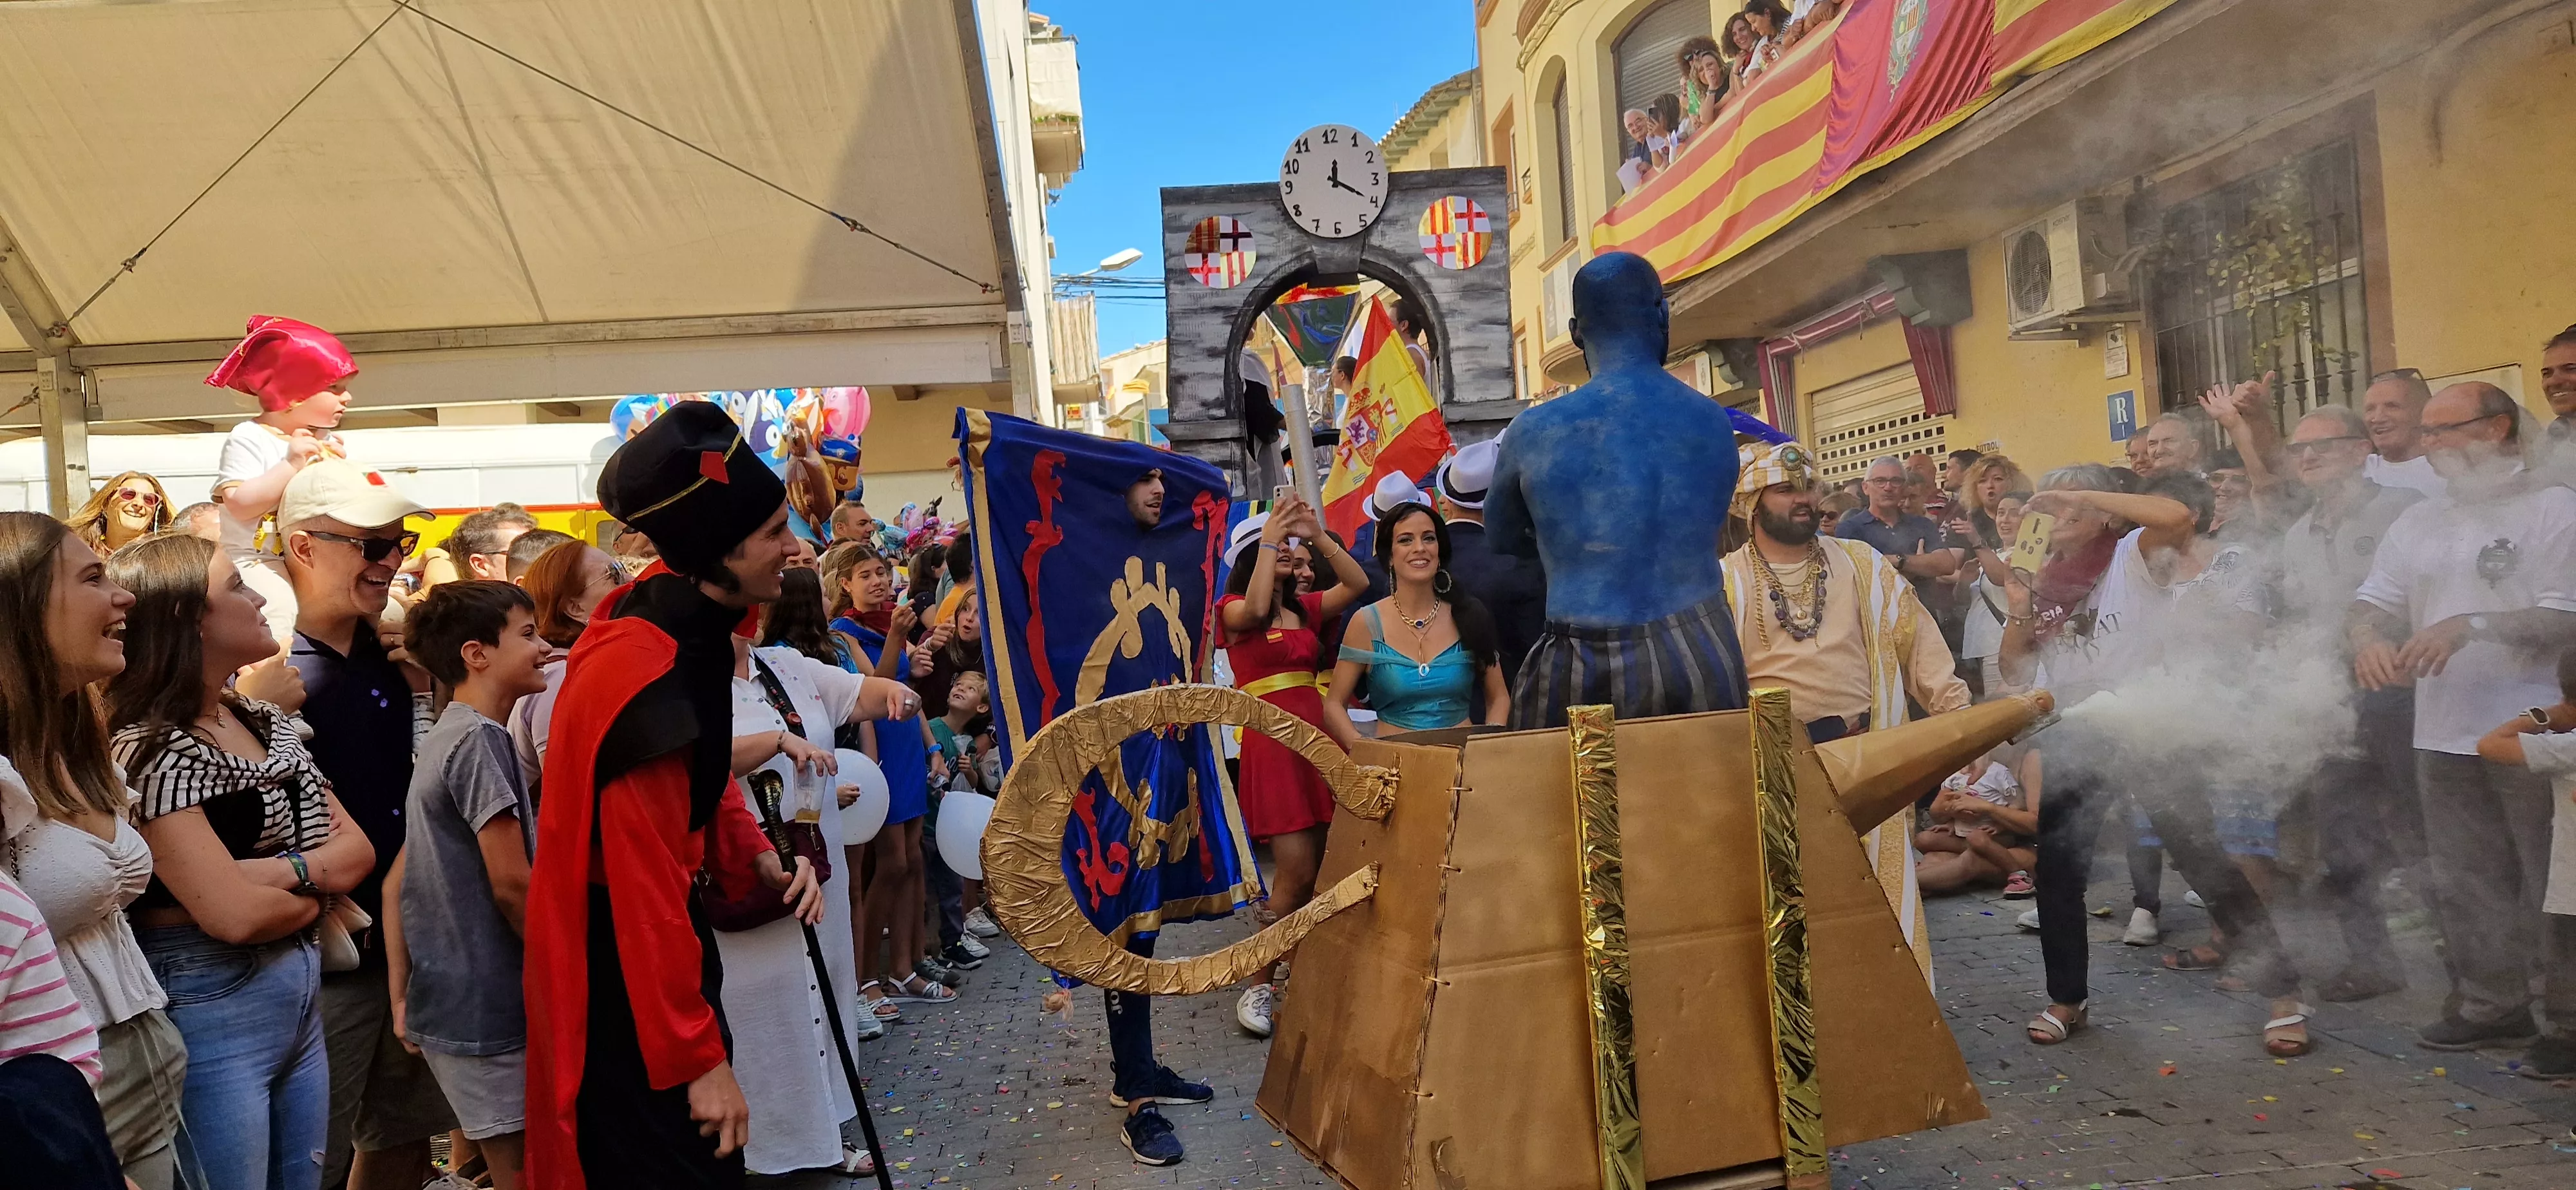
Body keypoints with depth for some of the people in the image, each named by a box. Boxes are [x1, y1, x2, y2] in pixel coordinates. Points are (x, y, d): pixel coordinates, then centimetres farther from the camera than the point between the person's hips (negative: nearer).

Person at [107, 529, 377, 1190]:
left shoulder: (267, 718, 7)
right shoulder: (147, 749, -16)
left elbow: (358, 848, 4)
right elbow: (235, 915, -24)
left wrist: (282, 870, -15)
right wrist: (319, 883, -4)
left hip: (300, 989, 8)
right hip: (209, 1004, -7)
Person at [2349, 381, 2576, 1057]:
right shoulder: (2417, 523, 13)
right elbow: (2372, 602, 10)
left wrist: (2472, 626, -25)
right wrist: (2369, 638, -12)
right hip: (2445, 735, 6)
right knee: (2466, 885, 13)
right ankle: (2492, 1006, 25)